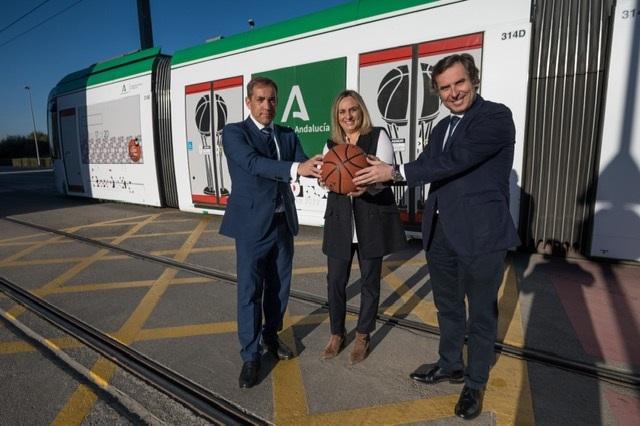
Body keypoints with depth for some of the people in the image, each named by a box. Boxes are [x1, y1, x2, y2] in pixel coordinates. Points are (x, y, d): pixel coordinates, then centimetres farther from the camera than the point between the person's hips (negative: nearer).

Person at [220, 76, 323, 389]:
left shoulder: (287, 135, 9)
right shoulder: (234, 132, -6)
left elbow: (303, 165, -4)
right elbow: (254, 163, -24)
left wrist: (319, 167, -28)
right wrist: (297, 168, -38)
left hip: (283, 223, 5)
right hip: (252, 225, -5)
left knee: (279, 286, 16)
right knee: (250, 291, 3)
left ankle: (271, 335, 39)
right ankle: (250, 356, 19)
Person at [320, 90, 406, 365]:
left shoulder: (378, 137, -1)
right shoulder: (331, 145, 10)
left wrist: (366, 186, -32)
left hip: (372, 220, -2)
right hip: (340, 220, 3)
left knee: (370, 280, 9)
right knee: (335, 280, 6)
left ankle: (363, 336, 29)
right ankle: (336, 334, 28)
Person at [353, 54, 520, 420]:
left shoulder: (496, 116, -11)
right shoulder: (444, 127, 13)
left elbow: (454, 161, -23)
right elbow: (427, 166, 13)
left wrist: (394, 172, -19)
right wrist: (378, 178, 1)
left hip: (480, 234, -7)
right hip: (440, 232, 7)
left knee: (481, 313, 11)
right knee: (448, 306, 21)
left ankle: (476, 383, 32)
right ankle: (450, 365, 42)